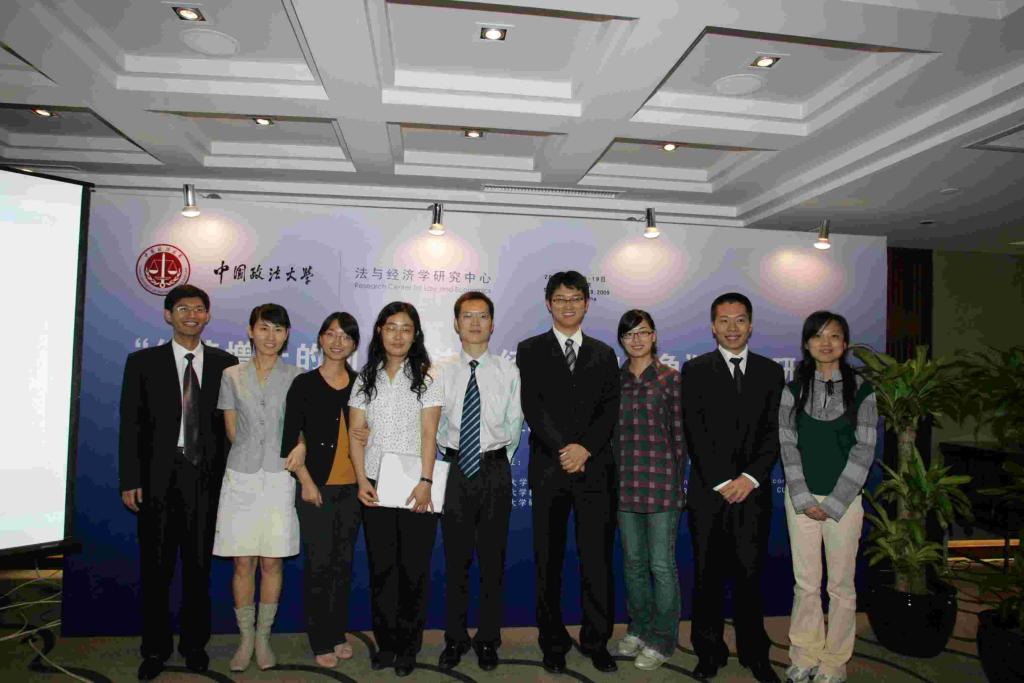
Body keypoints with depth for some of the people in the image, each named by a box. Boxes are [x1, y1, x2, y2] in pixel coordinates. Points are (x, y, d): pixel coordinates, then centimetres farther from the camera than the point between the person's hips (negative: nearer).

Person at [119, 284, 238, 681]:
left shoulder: (225, 363, 6)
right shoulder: (143, 362, 4)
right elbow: (130, 424, 1)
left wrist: (229, 475, 0)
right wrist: (130, 480, -5)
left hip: (207, 478, 1)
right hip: (158, 478, 0)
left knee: (199, 566, 10)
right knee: (156, 567, 8)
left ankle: (195, 644, 27)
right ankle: (156, 648, 25)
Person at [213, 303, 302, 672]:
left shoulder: (295, 377, 3)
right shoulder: (232, 376, 6)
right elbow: (232, 432, 9)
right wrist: (254, 456, 6)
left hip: (279, 477, -1)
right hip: (241, 478, 1)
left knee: (272, 561, 5)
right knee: (243, 562, 4)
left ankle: (263, 638, 20)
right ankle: (245, 639, 19)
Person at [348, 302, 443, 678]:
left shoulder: (426, 377, 1)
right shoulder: (366, 378, 10)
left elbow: (429, 434, -6)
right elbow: (356, 432, 7)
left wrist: (425, 482, -15)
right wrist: (361, 480, -4)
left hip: (415, 487, -2)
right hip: (376, 487, 3)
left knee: (414, 568, 2)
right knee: (381, 566, 7)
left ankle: (408, 647, 17)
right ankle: (386, 643, 21)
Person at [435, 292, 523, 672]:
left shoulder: (508, 372, 1)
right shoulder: (441, 372, 2)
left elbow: (514, 425, 4)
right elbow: (436, 426, 4)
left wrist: (498, 462, 3)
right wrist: (444, 464, 2)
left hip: (495, 470, 0)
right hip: (454, 469, 0)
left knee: (493, 559, 9)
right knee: (456, 559, 11)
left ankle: (488, 640, 25)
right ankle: (455, 640, 26)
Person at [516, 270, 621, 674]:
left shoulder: (603, 354, 13)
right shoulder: (530, 350, 7)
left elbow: (610, 410, 4)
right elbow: (532, 406, -4)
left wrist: (585, 447, -11)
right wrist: (562, 450, -14)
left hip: (595, 468, 2)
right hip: (549, 469, -1)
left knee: (597, 559, 4)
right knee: (548, 561, 7)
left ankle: (597, 641, 19)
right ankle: (553, 643, 20)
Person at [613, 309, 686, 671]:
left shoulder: (670, 378, -2)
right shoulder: (614, 379, 8)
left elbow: (679, 432, 0)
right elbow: (609, 431, 11)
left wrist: (676, 479, -3)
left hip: (661, 481, -4)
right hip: (625, 482, 4)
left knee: (661, 564, 2)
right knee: (633, 562, 14)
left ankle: (662, 638, 18)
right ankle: (639, 628, 31)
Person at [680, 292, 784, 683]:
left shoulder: (770, 371, 9)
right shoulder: (696, 370, 3)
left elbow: (774, 432, 3)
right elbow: (695, 431, -4)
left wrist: (750, 478, -9)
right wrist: (721, 481, -10)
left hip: (753, 490, 1)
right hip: (708, 490, -1)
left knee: (750, 575, 7)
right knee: (708, 575, 7)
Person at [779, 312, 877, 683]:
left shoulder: (861, 390, -2)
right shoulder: (794, 390, 2)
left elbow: (863, 451, -5)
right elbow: (788, 445, 0)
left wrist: (833, 503, -10)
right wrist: (804, 499, -9)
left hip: (844, 499, -1)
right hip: (801, 498, 1)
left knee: (841, 583, 7)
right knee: (805, 581, 9)